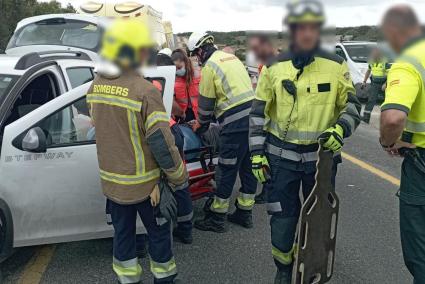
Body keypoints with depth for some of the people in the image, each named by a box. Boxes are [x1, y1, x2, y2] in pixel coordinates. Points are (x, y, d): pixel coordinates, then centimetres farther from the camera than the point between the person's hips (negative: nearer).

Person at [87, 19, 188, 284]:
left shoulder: (95, 87, -2)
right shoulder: (145, 91, -24)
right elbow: (162, 143, -23)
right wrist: (179, 178, -9)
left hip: (111, 181, 6)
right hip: (144, 184, -5)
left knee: (123, 231, 21)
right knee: (158, 231, 17)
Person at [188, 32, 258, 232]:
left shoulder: (210, 66, -5)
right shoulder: (231, 57, 18)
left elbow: (206, 103, 1)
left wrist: (201, 125, 18)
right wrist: (210, 119, 29)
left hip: (235, 123, -8)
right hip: (253, 117, 8)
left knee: (226, 170, 1)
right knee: (248, 167, 14)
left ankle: (217, 218, 13)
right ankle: (245, 213, 27)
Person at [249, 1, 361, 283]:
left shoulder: (336, 65, -4)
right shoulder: (274, 67, -4)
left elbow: (352, 106, 4)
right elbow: (259, 112, 1)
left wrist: (340, 129, -16)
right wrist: (257, 154, -3)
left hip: (322, 155, 1)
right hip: (281, 156, -1)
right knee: (283, 217, 7)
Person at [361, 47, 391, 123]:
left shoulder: (385, 63, -14)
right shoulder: (371, 62, 3)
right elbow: (368, 71, 20)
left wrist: (385, 84, -23)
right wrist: (364, 81, 15)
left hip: (383, 84, -3)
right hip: (374, 84, 3)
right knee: (371, 100, -9)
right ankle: (366, 117, -15)